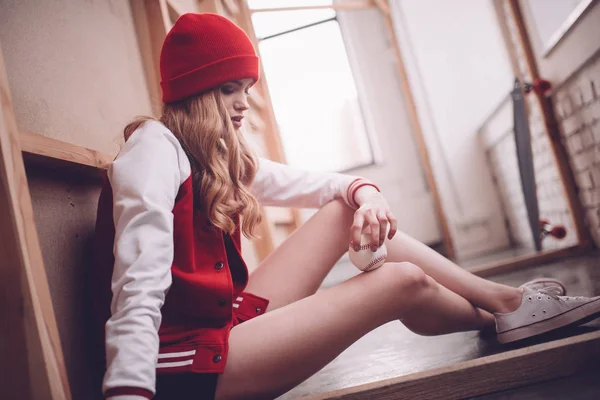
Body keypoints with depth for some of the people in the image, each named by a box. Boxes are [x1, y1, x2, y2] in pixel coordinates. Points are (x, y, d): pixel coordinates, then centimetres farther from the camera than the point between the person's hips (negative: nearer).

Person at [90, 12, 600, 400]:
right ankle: (503, 320, 16)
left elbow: (318, 184, 14)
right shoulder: (155, 147, -13)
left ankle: (504, 297, 6)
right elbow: (139, 290, -25)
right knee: (402, 282, -14)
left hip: (229, 320, 9)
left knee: (349, 210, 0)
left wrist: (363, 191, -8)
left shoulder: (224, 158, 12)